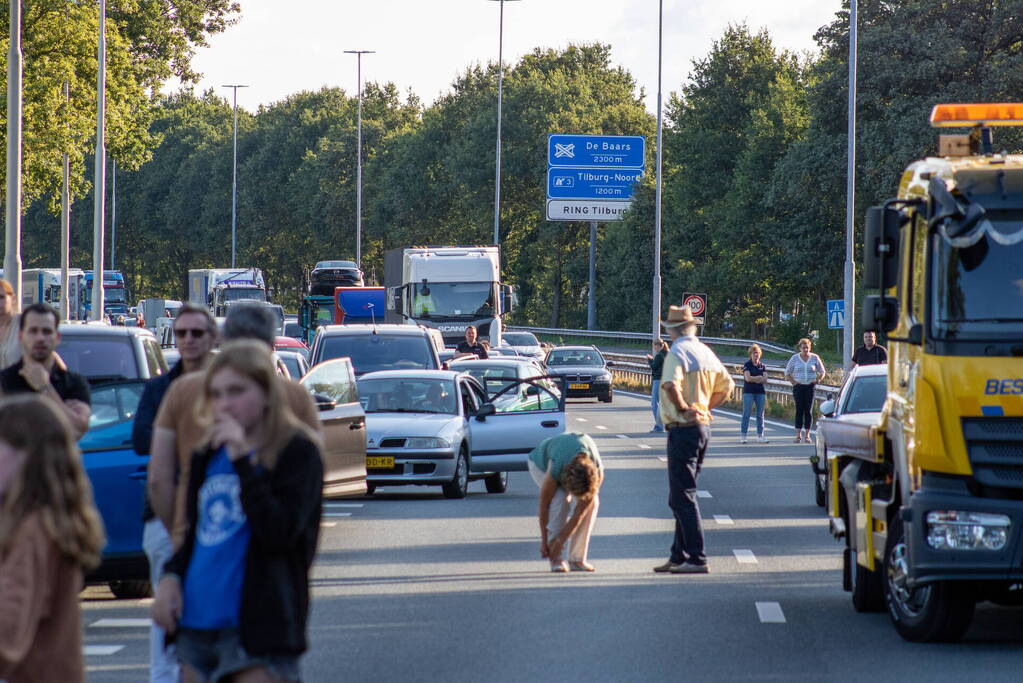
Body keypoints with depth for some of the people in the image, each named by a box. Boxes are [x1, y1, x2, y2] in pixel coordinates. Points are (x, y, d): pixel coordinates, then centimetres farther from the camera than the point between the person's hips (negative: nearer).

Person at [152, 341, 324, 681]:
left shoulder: (296, 451, -6)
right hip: (196, 624, 7)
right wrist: (171, 574, 5)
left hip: (258, 628, -7)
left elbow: (280, 533, -18)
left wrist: (243, 459, -19)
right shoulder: (208, 455, 15)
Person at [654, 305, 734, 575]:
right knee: (683, 494, 16)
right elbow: (726, 385, 20)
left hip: (683, 428, -9)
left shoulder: (678, 352, -14)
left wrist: (683, 409, -18)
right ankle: (679, 556, 22)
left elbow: (670, 384, -32)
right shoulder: (705, 351, 11)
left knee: (682, 496, -6)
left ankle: (696, 558, -10)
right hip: (703, 425, 9)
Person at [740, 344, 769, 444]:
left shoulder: (762, 366, 12)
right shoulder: (747, 365, 1)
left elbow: (765, 379, 2)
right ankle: (742, 436, -4)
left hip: (761, 392, 4)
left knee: (760, 415, 5)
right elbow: (748, 378, -12)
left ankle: (760, 435, 11)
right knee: (746, 414, -6)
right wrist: (759, 377, -4)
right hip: (749, 392, -4)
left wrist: (753, 379, -9)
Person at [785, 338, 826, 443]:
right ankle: (798, 435, -1)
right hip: (798, 387, 0)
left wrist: (816, 381, -1)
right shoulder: (795, 358, 5)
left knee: (808, 411, -3)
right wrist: (793, 382, -2)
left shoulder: (815, 358, 5)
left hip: (810, 387, 0)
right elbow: (787, 373, 11)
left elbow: (822, 372, 14)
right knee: (799, 410, -4)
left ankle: (807, 435, 1)